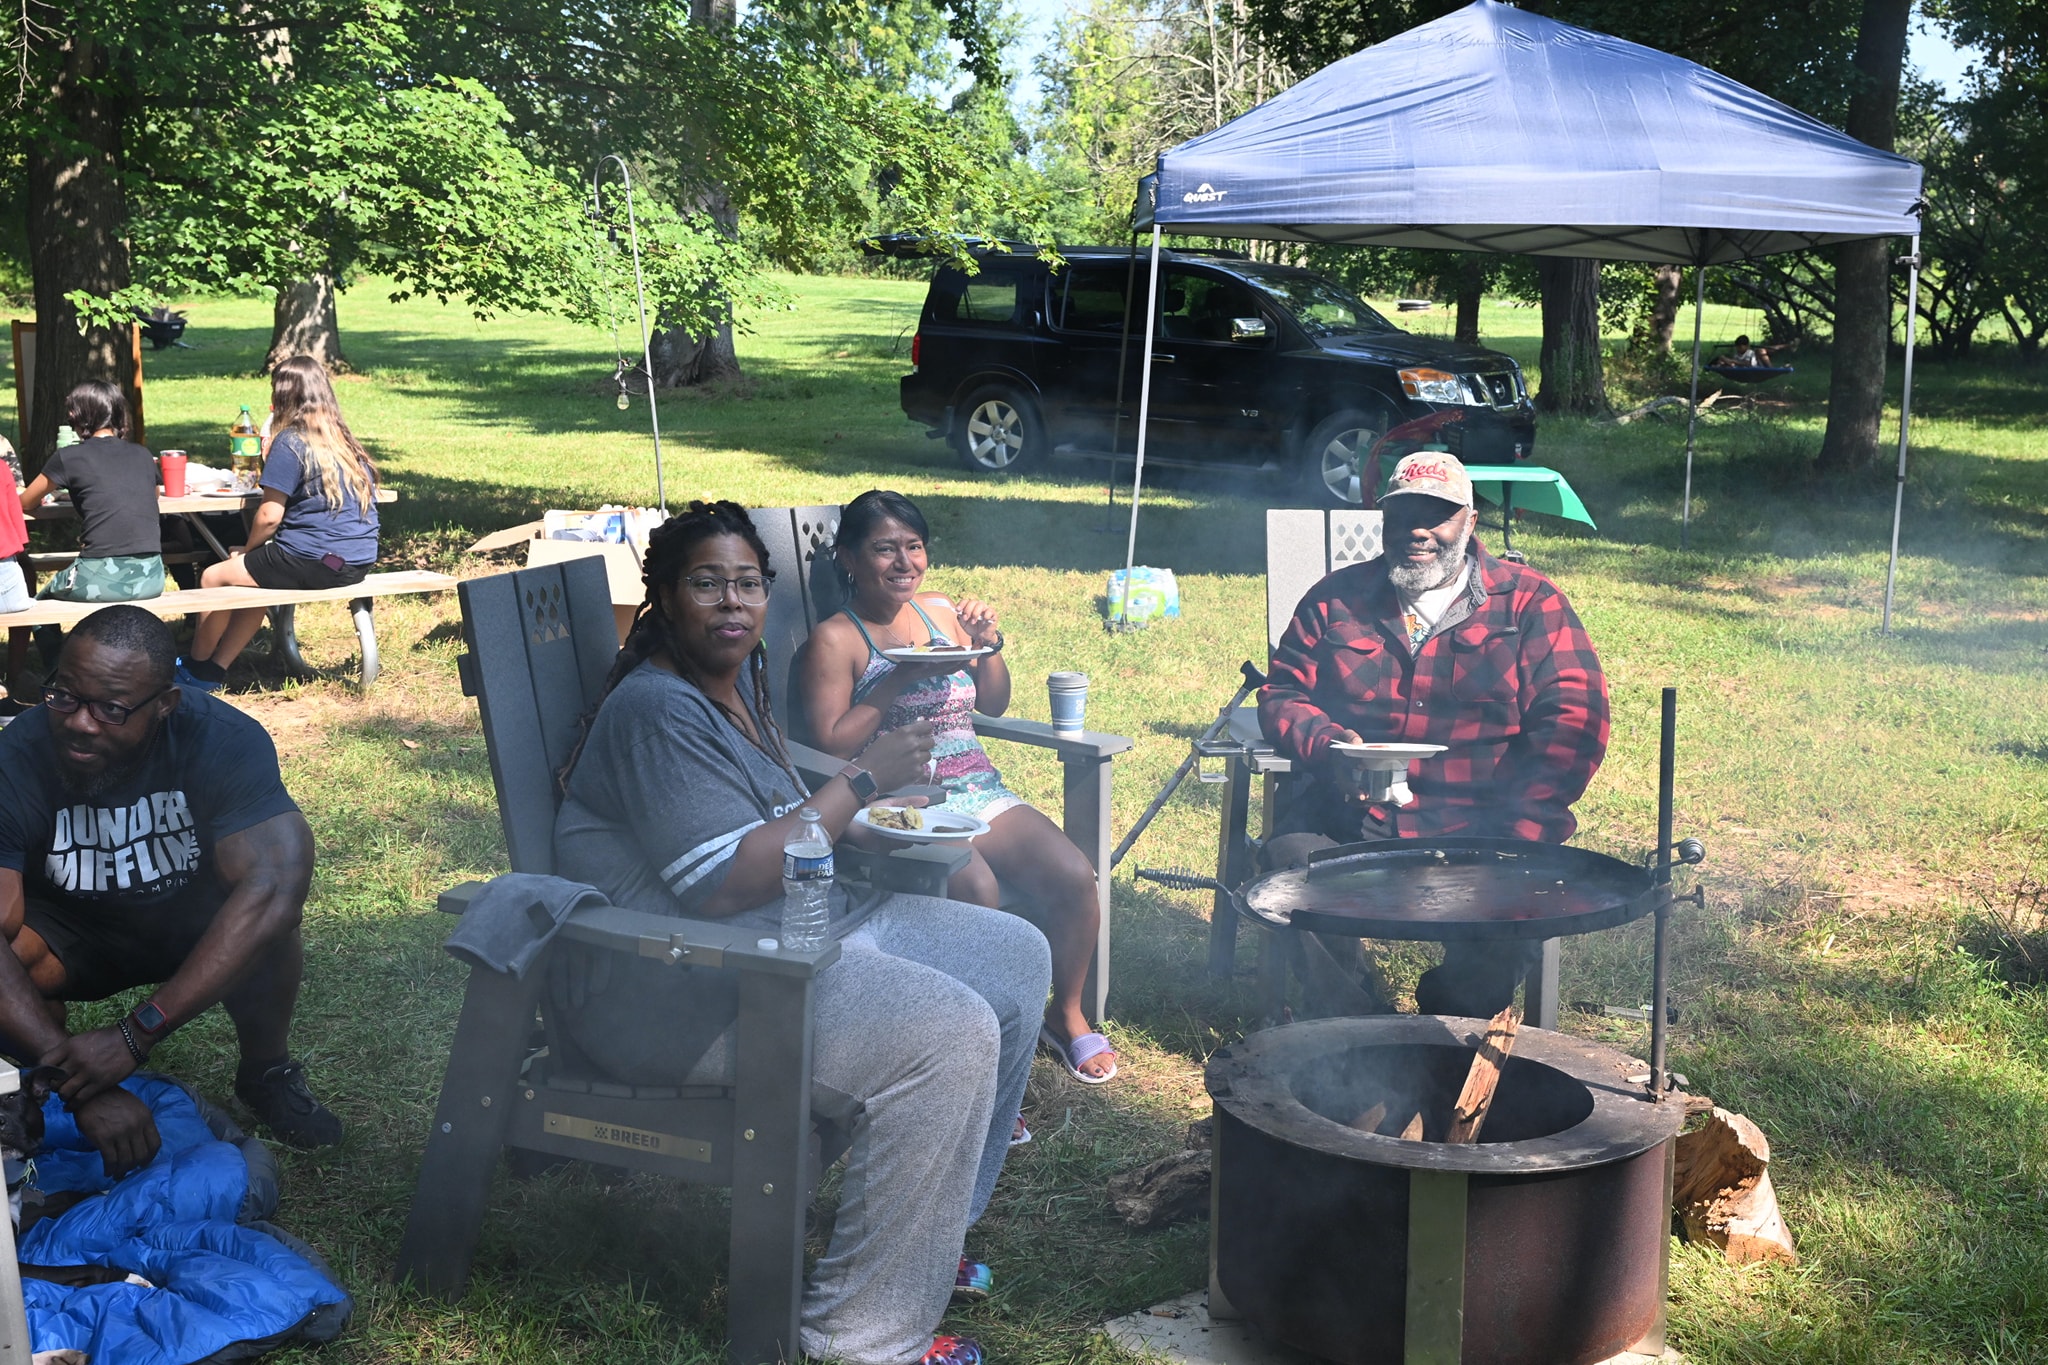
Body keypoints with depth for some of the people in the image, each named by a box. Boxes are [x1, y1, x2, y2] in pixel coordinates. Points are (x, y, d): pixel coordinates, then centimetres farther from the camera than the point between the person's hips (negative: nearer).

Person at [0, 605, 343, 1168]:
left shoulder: (224, 741, -29)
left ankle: (265, 1072, -4)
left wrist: (134, 1036, -47)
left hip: (190, 921, 0)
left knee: (268, 912, -32)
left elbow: (274, 888, -42)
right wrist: (83, 1085, -47)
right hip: (74, 932, 0)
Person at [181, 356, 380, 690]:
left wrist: (247, 550, 7)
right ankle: (213, 671, 28)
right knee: (256, 579, 27)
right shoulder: (347, 441, 12)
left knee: (214, 577, 9)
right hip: (358, 561, 8)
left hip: (318, 562, -8)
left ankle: (196, 669, 25)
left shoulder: (290, 442, -10)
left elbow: (270, 515, -11)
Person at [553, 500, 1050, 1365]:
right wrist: (862, 781, -20)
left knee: (1015, 959, 8)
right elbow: (725, 883, -25)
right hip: (682, 993, -10)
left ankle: (921, 1237, 16)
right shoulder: (658, 709, -17)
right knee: (950, 1032, -27)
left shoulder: (742, 677, 12)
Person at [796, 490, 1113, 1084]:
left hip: (980, 792, 6)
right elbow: (831, 744, -9)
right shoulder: (835, 640, 0)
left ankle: (1067, 1013, 4)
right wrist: (902, 677, -12)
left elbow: (994, 704, 24)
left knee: (1074, 874, -18)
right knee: (975, 888, -35)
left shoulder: (941, 611, 17)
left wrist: (988, 644, 4)